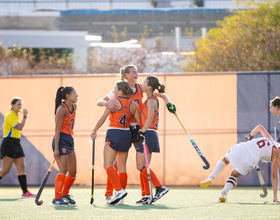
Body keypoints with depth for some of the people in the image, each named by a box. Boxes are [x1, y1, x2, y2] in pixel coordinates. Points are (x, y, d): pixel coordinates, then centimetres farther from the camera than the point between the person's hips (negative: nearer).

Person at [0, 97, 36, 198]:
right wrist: (25, 116, -15)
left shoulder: (16, 115, 17)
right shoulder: (10, 116, -13)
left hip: (16, 144, 10)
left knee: (21, 168, 0)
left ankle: (25, 192, -4)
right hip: (9, 144, -10)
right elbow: (20, 127, -22)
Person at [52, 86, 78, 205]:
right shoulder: (61, 109, -15)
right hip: (61, 140, -9)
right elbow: (57, 129, -17)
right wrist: (56, 148, -21)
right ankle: (57, 198, -6)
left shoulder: (74, 107, 10)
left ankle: (65, 194, 25)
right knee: (63, 170, -12)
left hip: (69, 140, 9)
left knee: (73, 172, 9)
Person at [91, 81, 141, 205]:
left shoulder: (113, 101, -7)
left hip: (114, 134, -6)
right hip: (127, 134, 6)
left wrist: (94, 131, -7)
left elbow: (103, 118, -14)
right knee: (122, 166, 11)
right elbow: (139, 123, 8)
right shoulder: (133, 104, 7)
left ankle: (119, 190, -24)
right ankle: (120, 197, 12)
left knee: (108, 165, -6)